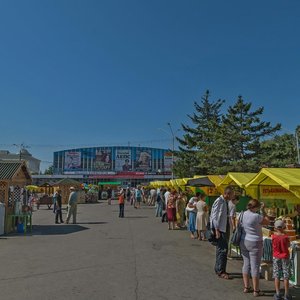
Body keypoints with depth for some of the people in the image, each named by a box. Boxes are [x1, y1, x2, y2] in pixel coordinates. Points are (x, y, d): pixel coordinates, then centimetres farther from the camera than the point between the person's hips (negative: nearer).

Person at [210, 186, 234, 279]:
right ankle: (220, 271, 5)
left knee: (221, 249, 15)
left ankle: (218, 269, 26)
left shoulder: (225, 202, 10)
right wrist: (217, 230, -21)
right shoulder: (219, 201, -17)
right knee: (222, 249, -5)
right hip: (219, 229, -9)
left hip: (224, 229, 9)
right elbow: (215, 216, -19)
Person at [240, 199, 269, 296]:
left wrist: (260, 210, 11)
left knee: (246, 264, 15)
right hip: (255, 243, -7)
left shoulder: (243, 214, 0)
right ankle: (256, 291, 13)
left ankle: (246, 287, 25)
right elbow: (267, 221, -6)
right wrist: (263, 210, 1)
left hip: (244, 242, 7)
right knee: (255, 267, 3)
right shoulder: (256, 216, -20)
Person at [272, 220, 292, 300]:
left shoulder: (273, 236, -11)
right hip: (285, 257, -1)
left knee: (277, 276, 8)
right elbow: (288, 246, 2)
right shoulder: (285, 237, -15)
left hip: (276, 257, 1)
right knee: (286, 276, 9)